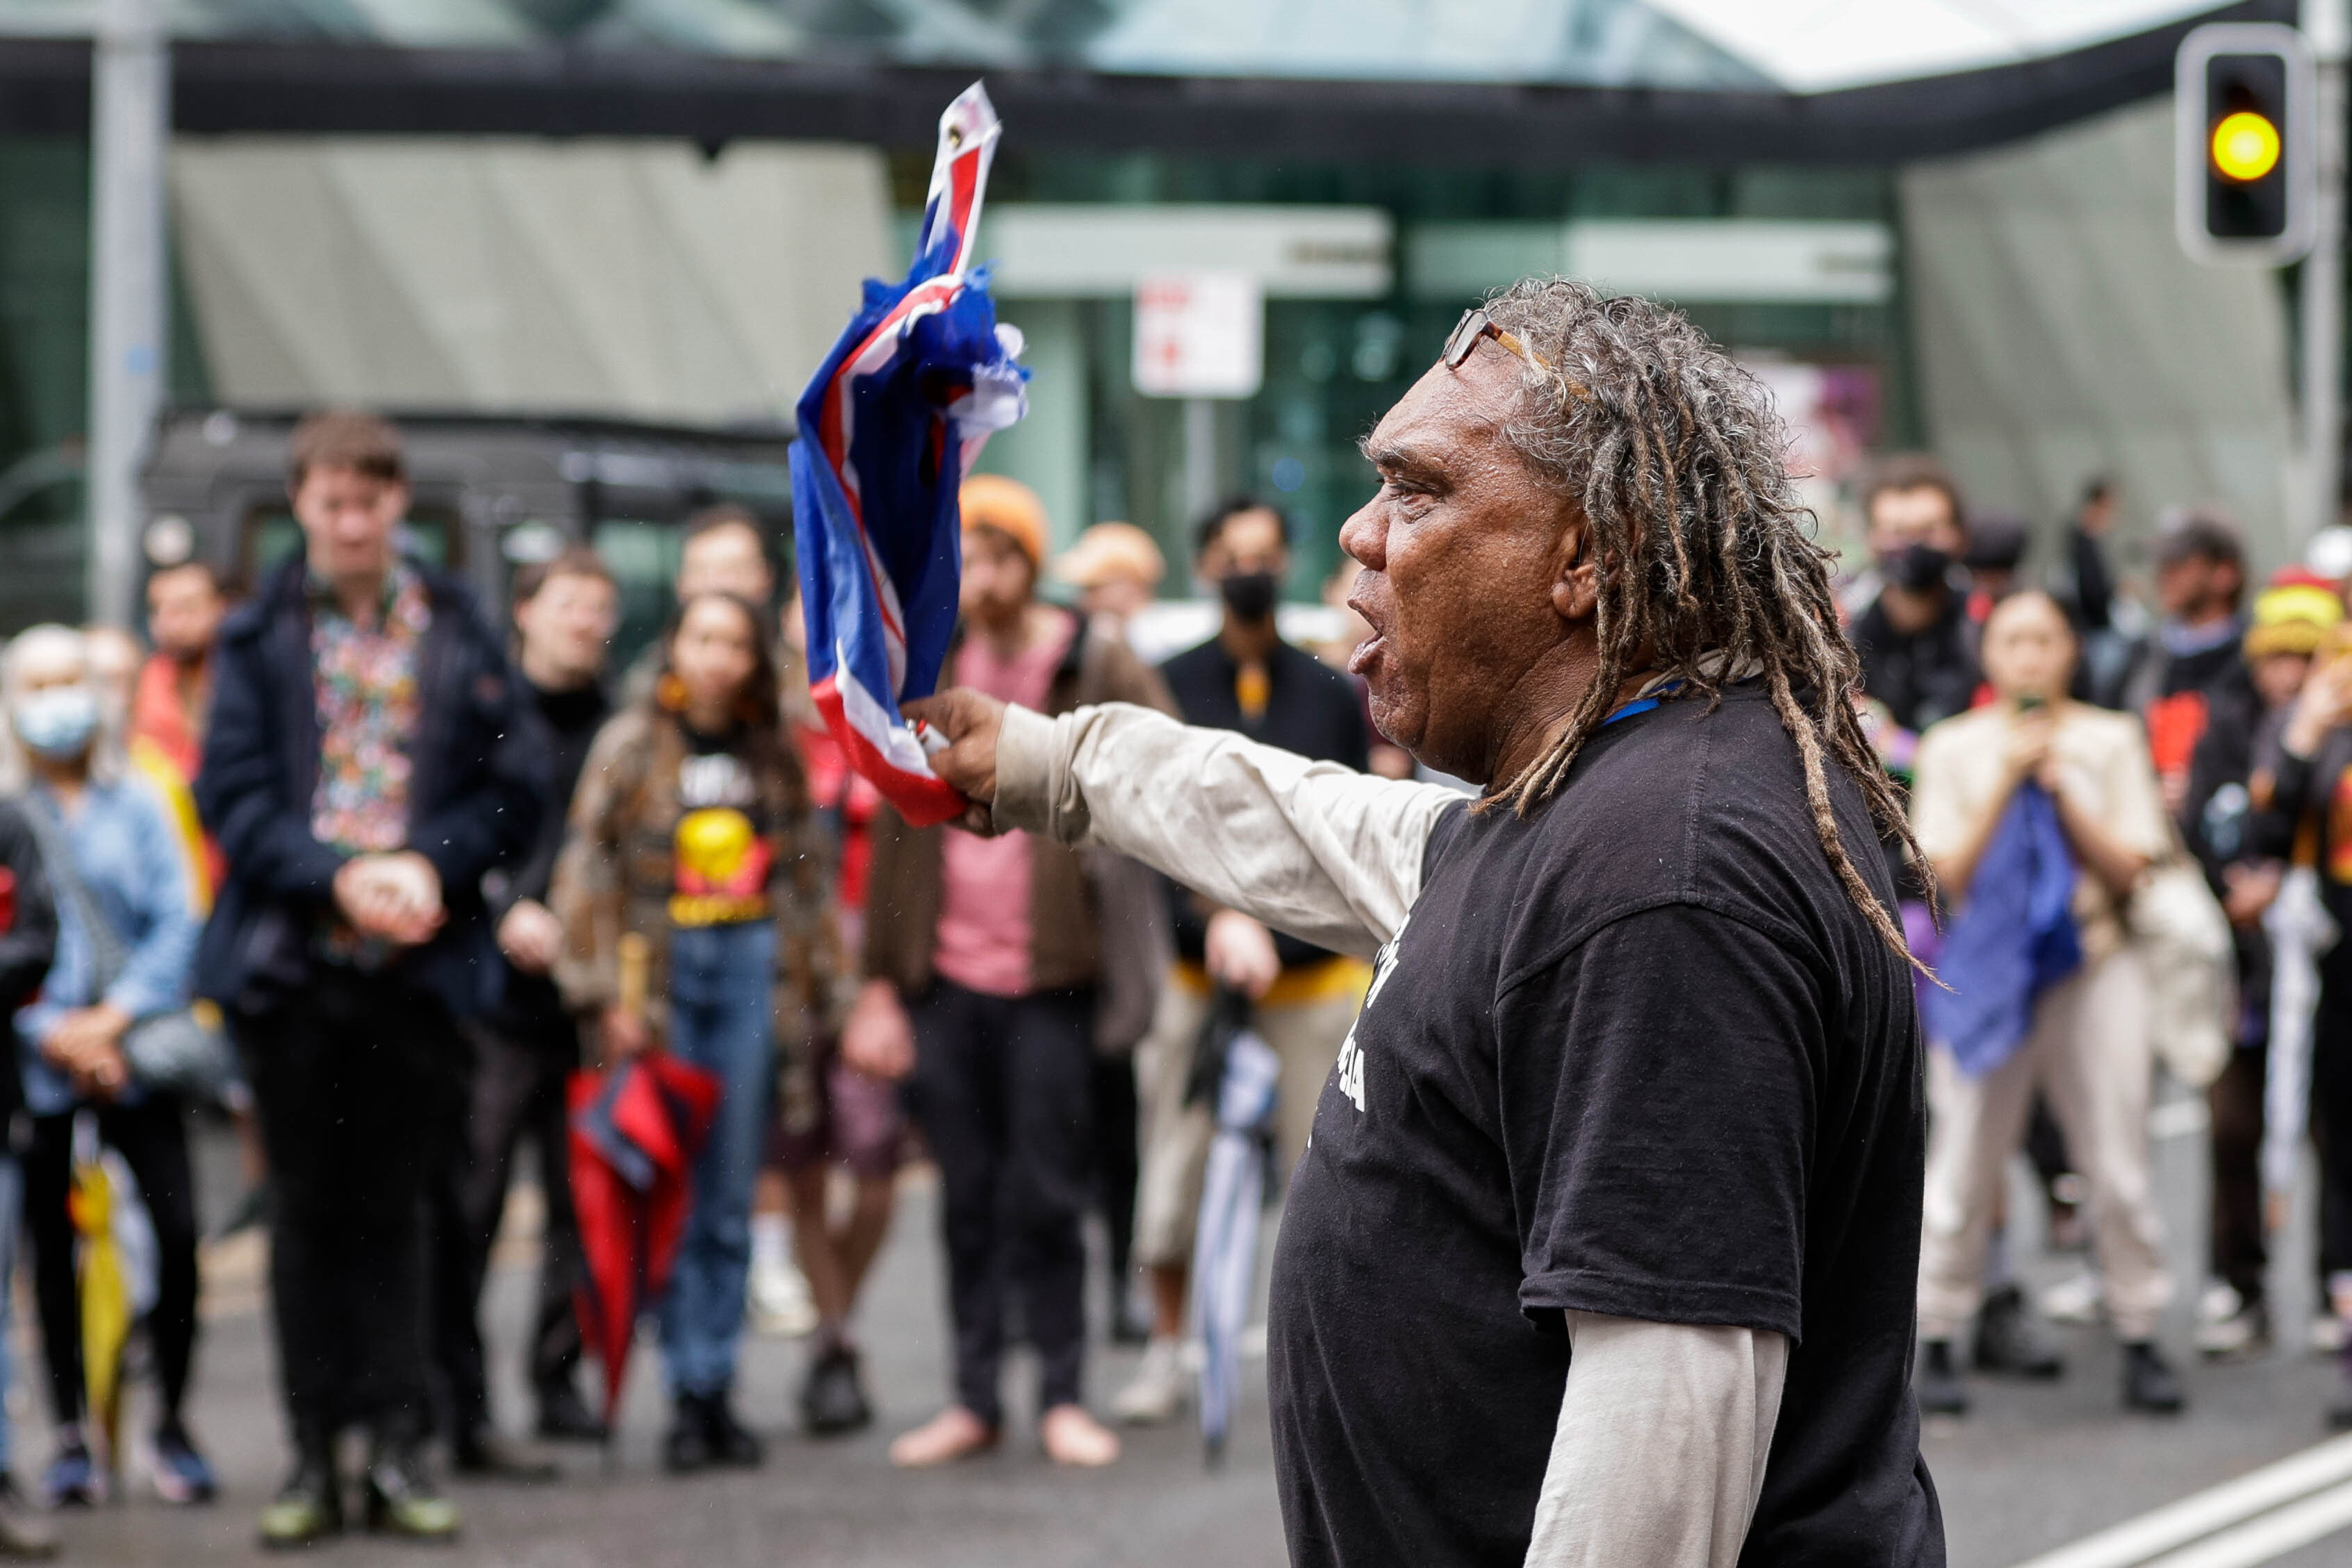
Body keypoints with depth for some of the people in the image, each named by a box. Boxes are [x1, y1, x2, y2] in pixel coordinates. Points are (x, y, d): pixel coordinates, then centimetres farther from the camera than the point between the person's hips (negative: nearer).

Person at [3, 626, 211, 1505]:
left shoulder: (135, 806, 10)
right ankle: (72, 1438, 10)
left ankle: (172, 1424, 3)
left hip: (136, 1049, 0)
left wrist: (116, 1018, -8)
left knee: (178, 1229, -10)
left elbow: (177, 921, 3)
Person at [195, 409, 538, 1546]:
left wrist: (427, 866, -12)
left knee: (391, 1209, 4)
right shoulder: (259, 639, 3)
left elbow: (511, 790, 5)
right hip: (290, 961, 0)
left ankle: (396, 1451, 7)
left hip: (416, 961, 0)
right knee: (309, 1212, 5)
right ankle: (314, 1457, 9)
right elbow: (232, 795, -2)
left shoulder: (458, 635, 6)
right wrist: (339, 876, -16)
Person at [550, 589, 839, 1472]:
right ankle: (689, 1393, -1)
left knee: (732, 1198, 4)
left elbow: (807, 876, 15)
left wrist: (812, 988, 9)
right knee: (674, 1194, -4)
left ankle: (720, 1390, 9)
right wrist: (607, 998, -8)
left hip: (753, 967, 3)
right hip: (663, 966, -3)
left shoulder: (773, 755, 10)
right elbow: (588, 872, -2)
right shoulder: (632, 746, 0)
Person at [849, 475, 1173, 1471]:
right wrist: (879, 986, 9)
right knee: (967, 1196, 8)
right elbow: (895, 834, 12)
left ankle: (1063, 1397, 9)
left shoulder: (1099, 672, -1)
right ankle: (975, 1398, 15)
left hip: (1048, 978, -3)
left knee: (1045, 1194, -1)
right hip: (944, 982, 3)